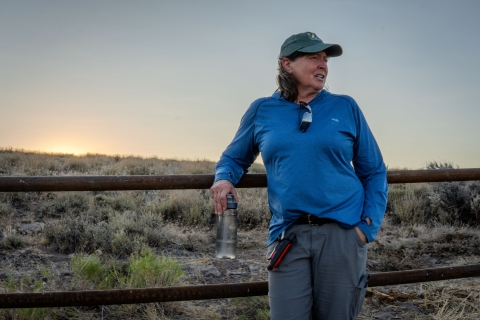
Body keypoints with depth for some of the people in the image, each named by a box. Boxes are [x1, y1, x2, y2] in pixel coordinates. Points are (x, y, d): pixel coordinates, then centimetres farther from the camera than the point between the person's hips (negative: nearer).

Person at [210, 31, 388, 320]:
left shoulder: (345, 107, 6)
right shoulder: (262, 110, 7)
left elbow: (374, 172, 9)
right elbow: (234, 157, 20)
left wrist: (369, 226, -2)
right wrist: (224, 178, -3)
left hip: (343, 233, 0)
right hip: (288, 236, 0)